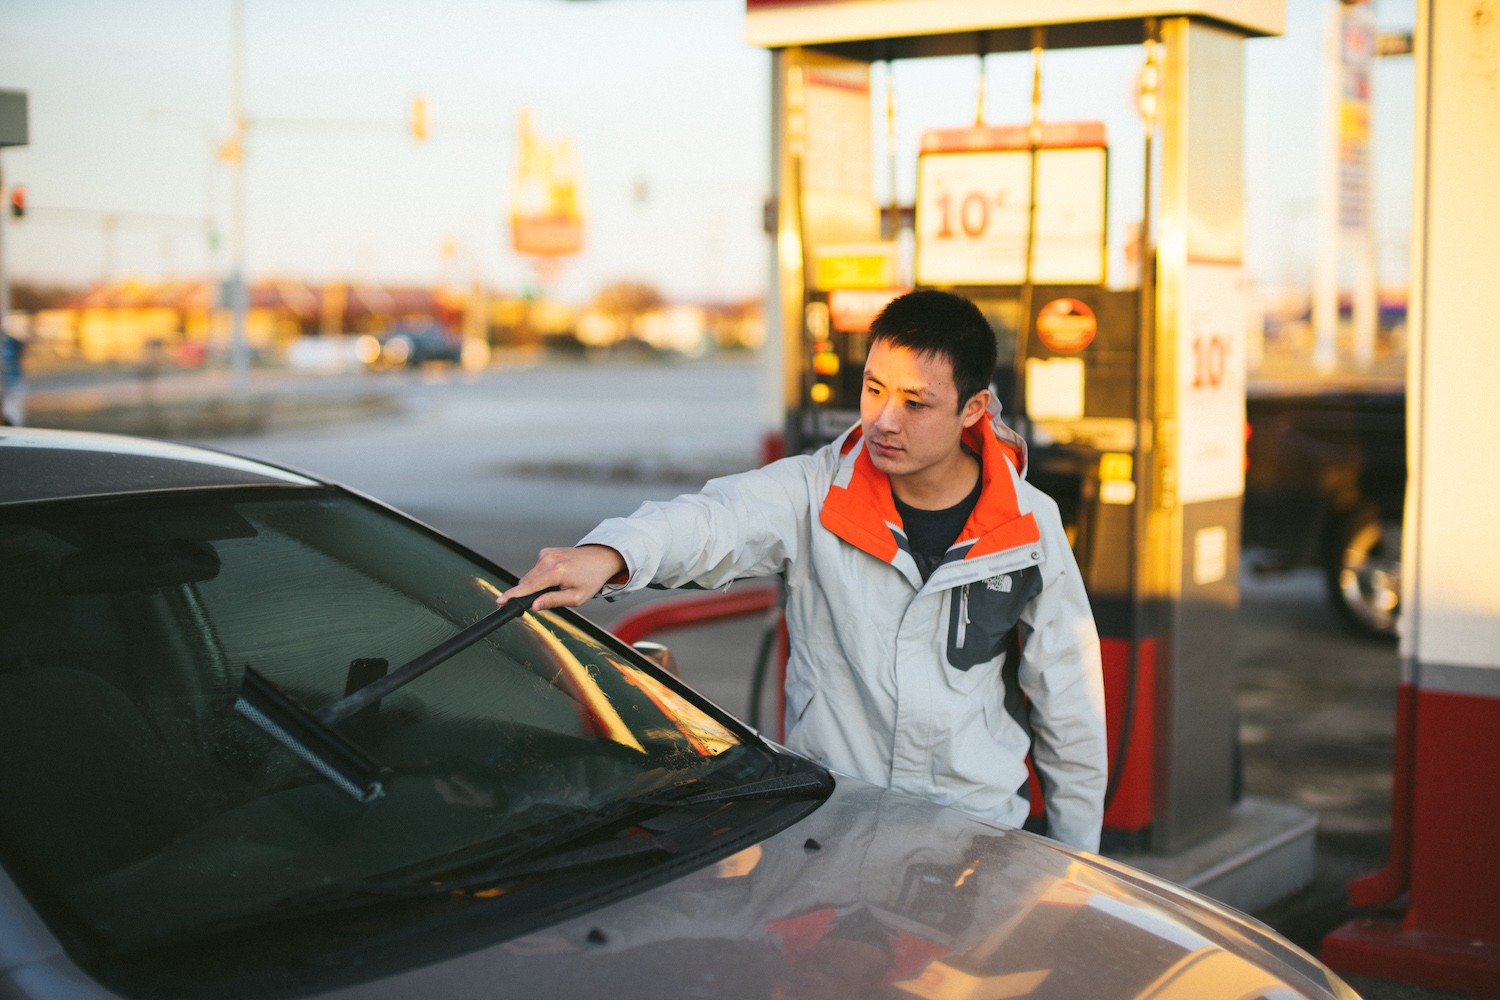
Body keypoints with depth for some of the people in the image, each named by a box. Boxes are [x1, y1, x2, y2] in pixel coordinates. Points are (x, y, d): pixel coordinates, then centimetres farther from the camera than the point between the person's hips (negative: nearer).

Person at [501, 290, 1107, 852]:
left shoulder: (1031, 528, 0)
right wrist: (611, 553, -46)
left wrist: (1073, 864, 12)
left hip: (979, 825, 1)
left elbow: (1069, 703, 8)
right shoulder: (817, 491, -4)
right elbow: (712, 519, -24)